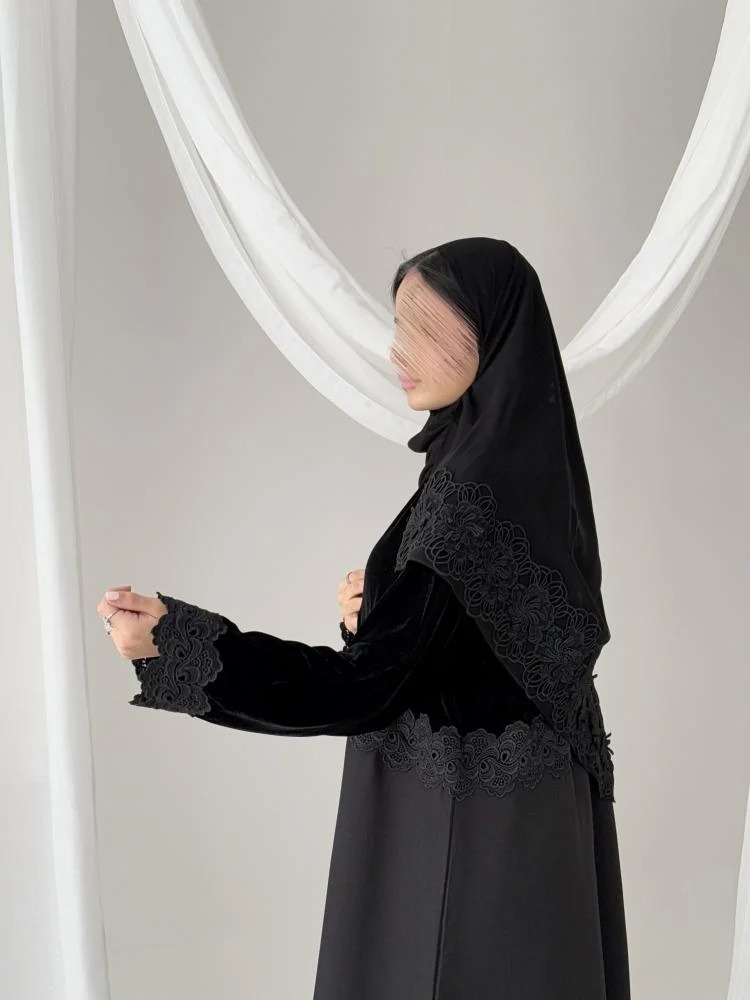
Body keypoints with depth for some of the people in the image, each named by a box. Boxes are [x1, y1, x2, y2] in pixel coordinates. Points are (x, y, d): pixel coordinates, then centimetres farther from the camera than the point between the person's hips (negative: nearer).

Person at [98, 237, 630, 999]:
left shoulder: (474, 488, -26)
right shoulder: (526, 455, 3)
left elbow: (365, 687, -27)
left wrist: (175, 639, -30)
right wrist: (387, 605, -4)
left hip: (466, 830, -9)